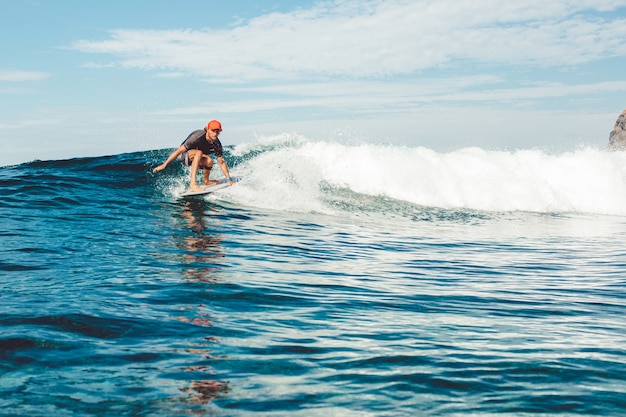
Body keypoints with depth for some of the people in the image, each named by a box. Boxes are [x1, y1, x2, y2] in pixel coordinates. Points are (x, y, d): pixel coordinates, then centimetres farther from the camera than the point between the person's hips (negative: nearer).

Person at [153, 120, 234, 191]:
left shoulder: (217, 144, -15)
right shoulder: (198, 137, -31)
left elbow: (221, 162, -6)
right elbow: (179, 150, -28)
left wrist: (229, 179, -12)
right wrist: (164, 165, -28)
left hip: (196, 158, 6)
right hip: (183, 155, -6)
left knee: (209, 161, -23)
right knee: (198, 152, -36)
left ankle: (206, 181, 6)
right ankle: (192, 184, -45)